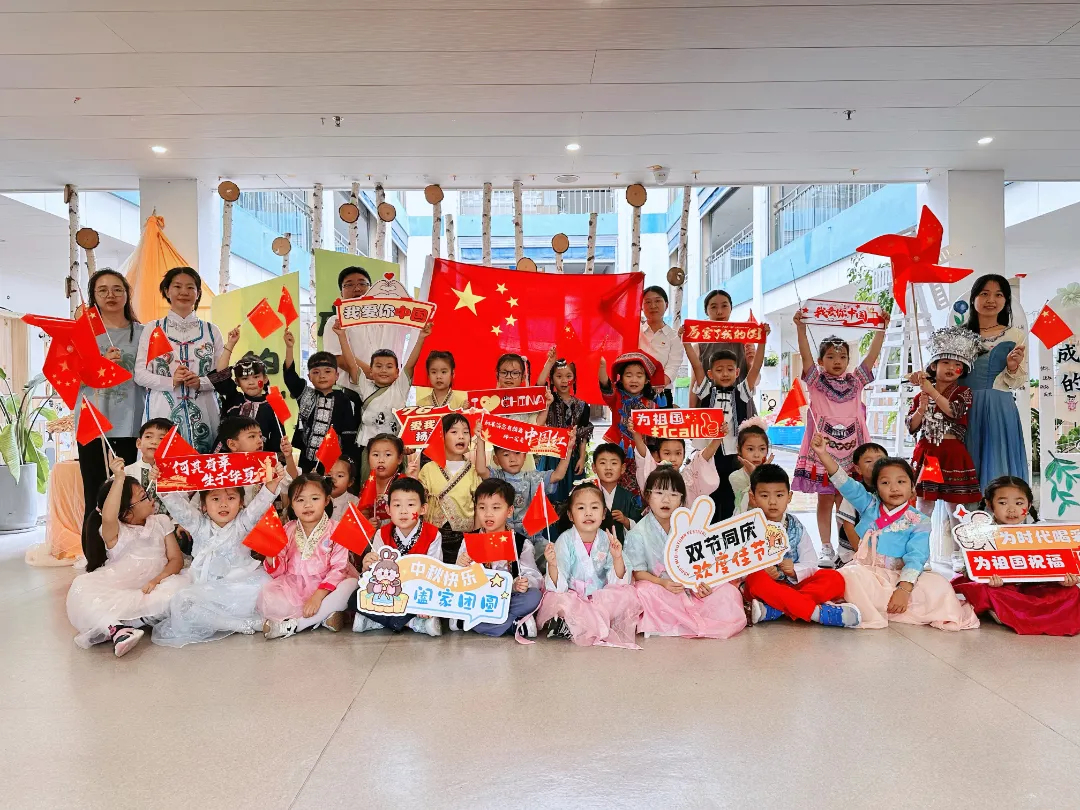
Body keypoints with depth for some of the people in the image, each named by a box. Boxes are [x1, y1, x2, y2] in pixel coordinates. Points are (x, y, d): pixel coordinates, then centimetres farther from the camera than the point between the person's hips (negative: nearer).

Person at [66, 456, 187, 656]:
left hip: (153, 588, 2)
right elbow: (108, 517, -27)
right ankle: (118, 630, -46)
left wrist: (157, 580, -17)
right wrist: (118, 478, -32)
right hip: (117, 591, -1)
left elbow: (176, 559, 4)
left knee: (180, 585, -32)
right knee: (82, 587, -29)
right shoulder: (114, 532, 0)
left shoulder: (161, 522, 11)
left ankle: (109, 626, -34)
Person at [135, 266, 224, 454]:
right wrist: (171, 381, -13)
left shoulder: (211, 331, 10)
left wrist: (201, 382, -12)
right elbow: (139, 374, 2)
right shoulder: (152, 329, 7)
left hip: (203, 412, 1)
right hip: (162, 411, -1)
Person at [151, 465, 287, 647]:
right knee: (181, 604, -25)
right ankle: (243, 623, -22)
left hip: (241, 583, -2)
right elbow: (178, 506, -2)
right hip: (207, 587, 2)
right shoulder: (199, 525, 8)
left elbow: (260, 504, -12)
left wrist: (272, 485, -31)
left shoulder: (243, 523, 3)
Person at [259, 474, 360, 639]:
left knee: (351, 584, -32)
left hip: (325, 586, -2)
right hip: (293, 586, 2)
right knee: (267, 597, -27)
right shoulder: (287, 531, 6)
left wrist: (318, 595, -24)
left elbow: (339, 568, -11)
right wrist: (271, 558, -17)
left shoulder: (335, 530, -4)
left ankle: (290, 624, -26)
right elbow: (279, 571, 5)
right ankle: (322, 617, -19)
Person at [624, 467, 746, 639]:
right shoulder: (638, 534, -5)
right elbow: (638, 572, -7)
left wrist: (701, 584, -13)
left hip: (689, 587, 3)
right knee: (645, 592, -37)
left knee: (728, 591, -17)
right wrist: (662, 583, -23)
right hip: (655, 585, -2)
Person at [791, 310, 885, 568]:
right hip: (822, 452, -2)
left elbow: (872, 355, 4)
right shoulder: (816, 382, 2)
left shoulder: (855, 382, 9)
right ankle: (826, 548, 10)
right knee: (825, 500, 4)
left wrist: (881, 329, -4)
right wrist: (801, 328, -21)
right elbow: (806, 356, -11)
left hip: (850, 453, 2)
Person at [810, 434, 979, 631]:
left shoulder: (918, 522, -1)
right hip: (866, 572, 1)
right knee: (849, 575, -34)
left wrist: (904, 589, -25)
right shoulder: (869, 506, 5)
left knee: (938, 584, -26)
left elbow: (915, 558, -11)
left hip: (900, 578, -1)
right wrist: (823, 454, -19)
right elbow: (846, 484, -6)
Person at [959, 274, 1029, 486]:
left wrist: (1012, 367, -14)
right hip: (965, 409, 1)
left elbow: (1017, 383, 7)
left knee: (998, 464, 2)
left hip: (999, 410, -1)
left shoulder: (1016, 335, 6)